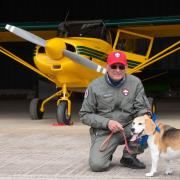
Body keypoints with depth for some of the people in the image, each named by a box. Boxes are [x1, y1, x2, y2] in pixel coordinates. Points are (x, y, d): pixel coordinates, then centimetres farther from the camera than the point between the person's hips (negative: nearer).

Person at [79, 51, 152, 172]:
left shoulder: (135, 83, -2)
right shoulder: (95, 86, -6)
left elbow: (142, 108, 1)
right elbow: (84, 115, -3)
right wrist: (107, 122, -17)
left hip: (128, 128, 2)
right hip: (104, 132, -2)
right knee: (97, 165, -23)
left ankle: (129, 157, 1)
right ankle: (107, 154, 16)